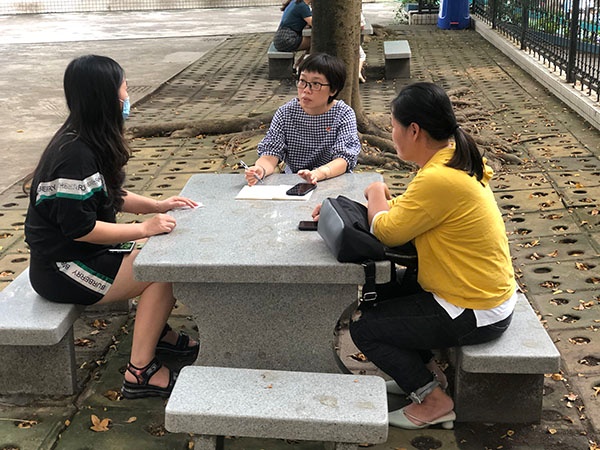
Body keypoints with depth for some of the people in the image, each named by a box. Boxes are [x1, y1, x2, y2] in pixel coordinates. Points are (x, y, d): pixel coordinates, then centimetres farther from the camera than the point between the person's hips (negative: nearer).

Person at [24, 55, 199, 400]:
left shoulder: (89, 141, 6)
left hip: (85, 253, 10)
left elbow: (110, 196, 16)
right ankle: (140, 373, -9)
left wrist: (156, 205, 2)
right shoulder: (74, 154, -26)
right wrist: (144, 228, -22)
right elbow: (78, 227, -26)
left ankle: (158, 333, 21)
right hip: (62, 270, -10)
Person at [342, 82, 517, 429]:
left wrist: (376, 194, -2)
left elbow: (386, 230, -21)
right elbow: (406, 211, 10)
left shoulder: (438, 180, -30)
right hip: (489, 292, 10)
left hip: (475, 315, -10)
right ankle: (427, 372, 28)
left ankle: (434, 401, 9)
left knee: (363, 327, 0)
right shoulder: (455, 160, 3)